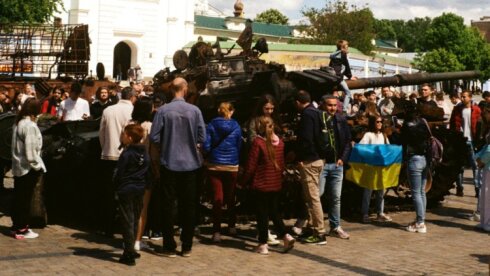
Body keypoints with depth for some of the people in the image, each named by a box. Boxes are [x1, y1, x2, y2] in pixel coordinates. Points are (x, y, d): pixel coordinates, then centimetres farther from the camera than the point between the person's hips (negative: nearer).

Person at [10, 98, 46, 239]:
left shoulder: (17, 123, 8)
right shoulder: (30, 126, -18)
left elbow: (16, 146, 10)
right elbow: (30, 150, -21)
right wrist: (37, 166, -11)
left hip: (17, 166, 8)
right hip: (28, 168, -8)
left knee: (18, 197, 14)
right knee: (26, 199, -1)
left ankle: (16, 226, 21)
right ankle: (22, 229, 4)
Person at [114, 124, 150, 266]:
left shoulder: (126, 154, -16)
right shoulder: (145, 154, 6)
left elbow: (119, 173, -13)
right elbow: (148, 173, 10)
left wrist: (116, 187, 0)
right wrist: (144, 185, 16)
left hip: (126, 191, -7)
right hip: (139, 190, 7)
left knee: (127, 221, -3)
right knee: (135, 220, 16)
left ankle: (129, 254, -3)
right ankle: (131, 250, 24)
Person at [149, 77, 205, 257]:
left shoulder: (163, 110, -9)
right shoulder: (195, 111, -7)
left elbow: (154, 137, -9)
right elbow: (202, 137, -6)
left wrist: (164, 148, 10)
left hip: (169, 163, -1)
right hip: (190, 163, 1)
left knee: (168, 205, 7)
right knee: (188, 205, 9)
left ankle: (169, 247, 10)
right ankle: (187, 246, 14)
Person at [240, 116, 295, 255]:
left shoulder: (258, 142, -14)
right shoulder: (280, 142, 4)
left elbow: (251, 166, -13)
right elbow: (281, 164, 10)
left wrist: (242, 182, -3)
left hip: (261, 184, -5)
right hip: (276, 184, 5)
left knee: (262, 214, 3)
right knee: (274, 212, 17)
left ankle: (263, 244, 7)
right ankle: (285, 236, 4)